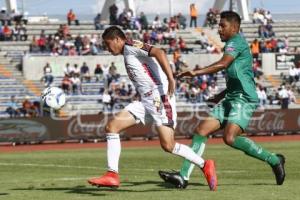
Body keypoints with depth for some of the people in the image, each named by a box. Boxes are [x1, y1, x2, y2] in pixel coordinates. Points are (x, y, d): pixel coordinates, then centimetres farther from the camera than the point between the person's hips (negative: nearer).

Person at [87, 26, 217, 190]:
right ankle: (112, 175, -6)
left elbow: (158, 53, -19)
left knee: (168, 145, -13)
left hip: (159, 96, -9)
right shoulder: (127, 54, 24)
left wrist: (170, 79, -27)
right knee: (111, 126, -2)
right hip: (145, 101, 10)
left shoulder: (131, 47, -4)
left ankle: (205, 166, 6)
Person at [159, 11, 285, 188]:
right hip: (231, 100, 10)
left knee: (230, 138, -25)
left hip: (243, 99, -10)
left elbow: (223, 64, -25)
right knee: (202, 130, -1)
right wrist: (222, 94, 27)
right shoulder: (234, 44, 22)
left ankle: (274, 160, -10)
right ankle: (183, 175, -5)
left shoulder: (236, 42, -7)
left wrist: (196, 73, -31)